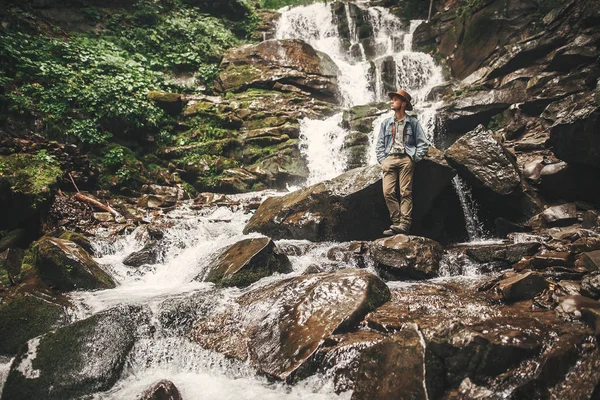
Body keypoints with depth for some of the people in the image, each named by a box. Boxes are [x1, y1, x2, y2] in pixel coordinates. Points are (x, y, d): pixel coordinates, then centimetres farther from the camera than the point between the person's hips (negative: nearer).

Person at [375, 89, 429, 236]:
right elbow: (379, 145, 16)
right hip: (389, 159, 3)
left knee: (406, 192, -9)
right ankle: (396, 222, -7)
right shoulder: (386, 123, 18)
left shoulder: (413, 123, 10)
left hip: (406, 159, -3)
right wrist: (382, 160, 3)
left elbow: (423, 144, 7)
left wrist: (414, 159, -3)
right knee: (388, 192, -10)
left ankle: (404, 224, -13)